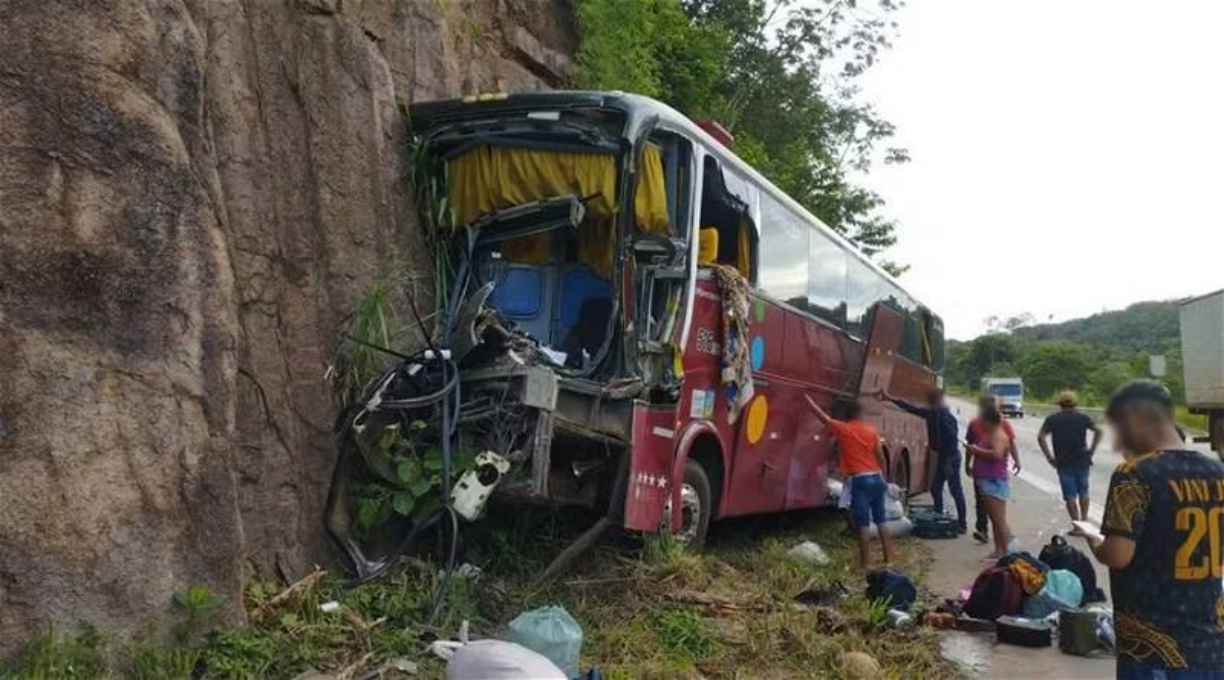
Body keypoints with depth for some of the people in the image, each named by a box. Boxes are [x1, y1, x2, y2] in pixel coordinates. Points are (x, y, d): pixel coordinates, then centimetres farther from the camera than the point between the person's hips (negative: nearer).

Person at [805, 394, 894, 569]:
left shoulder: (841, 429, -3)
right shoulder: (871, 431, 7)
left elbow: (820, 414, 5)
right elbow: (881, 457, 6)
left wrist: (806, 397, 16)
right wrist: (882, 477, 17)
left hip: (859, 481, -5)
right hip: (876, 478, 5)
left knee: (863, 524, -4)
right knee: (881, 521, 13)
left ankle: (865, 564, -4)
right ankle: (889, 559, 17)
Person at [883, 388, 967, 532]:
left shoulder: (945, 416, -20)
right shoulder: (933, 413, 7)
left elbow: (952, 438, -24)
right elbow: (912, 408, 15)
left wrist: (948, 462, -23)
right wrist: (891, 398, 16)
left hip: (951, 458, -9)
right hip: (942, 457, 9)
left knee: (955, 491, -4)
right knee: (935, 488, 12)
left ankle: (962, 524, 1)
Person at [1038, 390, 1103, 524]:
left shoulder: (1052, 419, 1)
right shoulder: (1082, 417, 4)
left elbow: (1041, 437, -10)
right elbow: (1098, 430, -6)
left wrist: (1049, 457, -6)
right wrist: (1092, 450, -1)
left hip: (1063, 463, -2)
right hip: (1082, 460, 2)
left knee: (1070, 495, 3)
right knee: (1083, 492, 18)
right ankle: (1084, 520, 18)